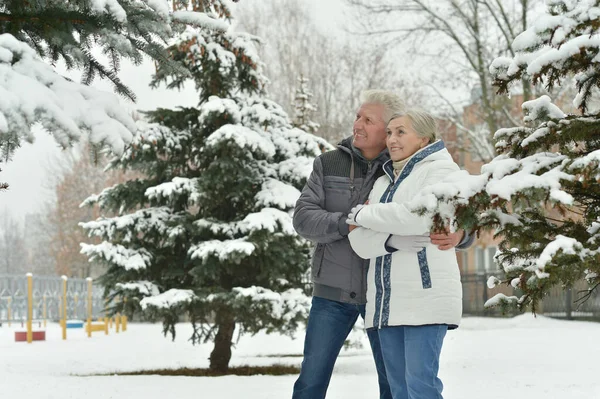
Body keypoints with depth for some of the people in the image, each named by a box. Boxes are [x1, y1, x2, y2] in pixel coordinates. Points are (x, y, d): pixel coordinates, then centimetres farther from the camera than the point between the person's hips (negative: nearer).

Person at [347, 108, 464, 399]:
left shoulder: (440, 170, 3)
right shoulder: (383, 183, 21)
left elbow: (415, 217, -15)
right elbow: (361, 242, 7)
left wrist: (362, 214, -2)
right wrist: (395, 239, -13)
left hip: (425, 295, -7)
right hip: (387, 299, 7)